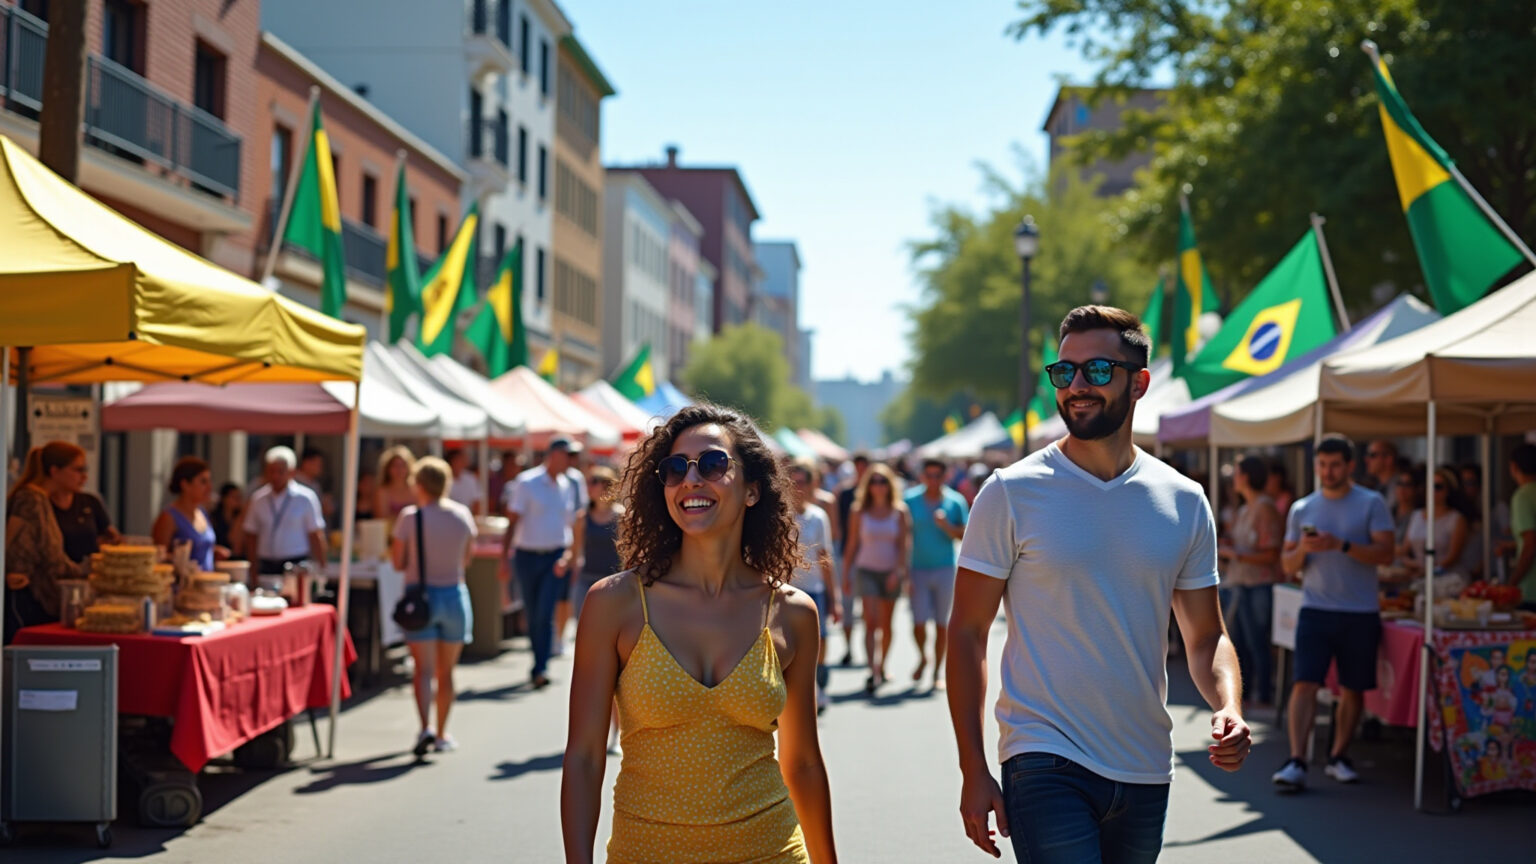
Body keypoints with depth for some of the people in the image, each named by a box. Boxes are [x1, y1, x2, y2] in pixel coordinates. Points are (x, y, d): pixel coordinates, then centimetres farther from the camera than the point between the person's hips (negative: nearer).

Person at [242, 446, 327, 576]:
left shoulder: (305, 498, -1)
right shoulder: (258, 499, 8)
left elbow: (316, 537, -3)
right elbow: (251, 536, 11)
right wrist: (252, 570, 5)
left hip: (296, 566, -3)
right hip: (266, 568, 3)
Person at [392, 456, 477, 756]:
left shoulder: (410, 517, -10)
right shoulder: (463, 514, 0)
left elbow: (398, 562, -5)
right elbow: (467, 558, 9)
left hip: (421, 595, -3)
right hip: (454, 594, 3)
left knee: (423, 668, -5)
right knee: (446, 671, 12)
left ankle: (425, 728, -23)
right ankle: (442, 734, 19)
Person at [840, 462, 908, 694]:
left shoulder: (899, 512, 2)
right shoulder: (859, 513, 1)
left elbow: (902, 545, -1)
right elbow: (853, 545, 5)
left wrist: (898, 571, -12)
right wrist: (846, 574, 4)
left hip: (891, 573, 1)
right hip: (867, 570, -1)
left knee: (886, 625, 9)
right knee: (871, 622, -13)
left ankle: (882, 668, 24)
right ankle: (873, 672, -21)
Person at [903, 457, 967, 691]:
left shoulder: (956, 501, 0)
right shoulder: (910, 500, -1)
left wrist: (946, 526, -18)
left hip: (945, 569, 0)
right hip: (917, 569, 0)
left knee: (941, 623, 3)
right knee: (919, 623, -4)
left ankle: (938, 670, 17)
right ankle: (923, 658, 25)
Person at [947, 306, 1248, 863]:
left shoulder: (1184, 502, 5)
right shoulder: (1012, 493, -5)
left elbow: (1206, 636, 10)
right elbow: (967, 632, -4)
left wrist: (1229, 707, -12)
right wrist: (973, 770, -9)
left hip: (1146, 774, 4)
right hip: (1046, 766, -4)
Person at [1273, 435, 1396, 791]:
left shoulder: (1371, 504, 1)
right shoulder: (1302, 509, 9)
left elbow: (1385, 553, -9)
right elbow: (1287, 565, 10)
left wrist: (1341, 546, -20)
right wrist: (1303, 550, -12)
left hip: (1360, 614, -1)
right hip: (1315, 610, 1)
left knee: (1353, 689, 7)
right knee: (1305, 684, -10)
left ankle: (1339, 757, 21)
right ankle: (1296, 762, -14)